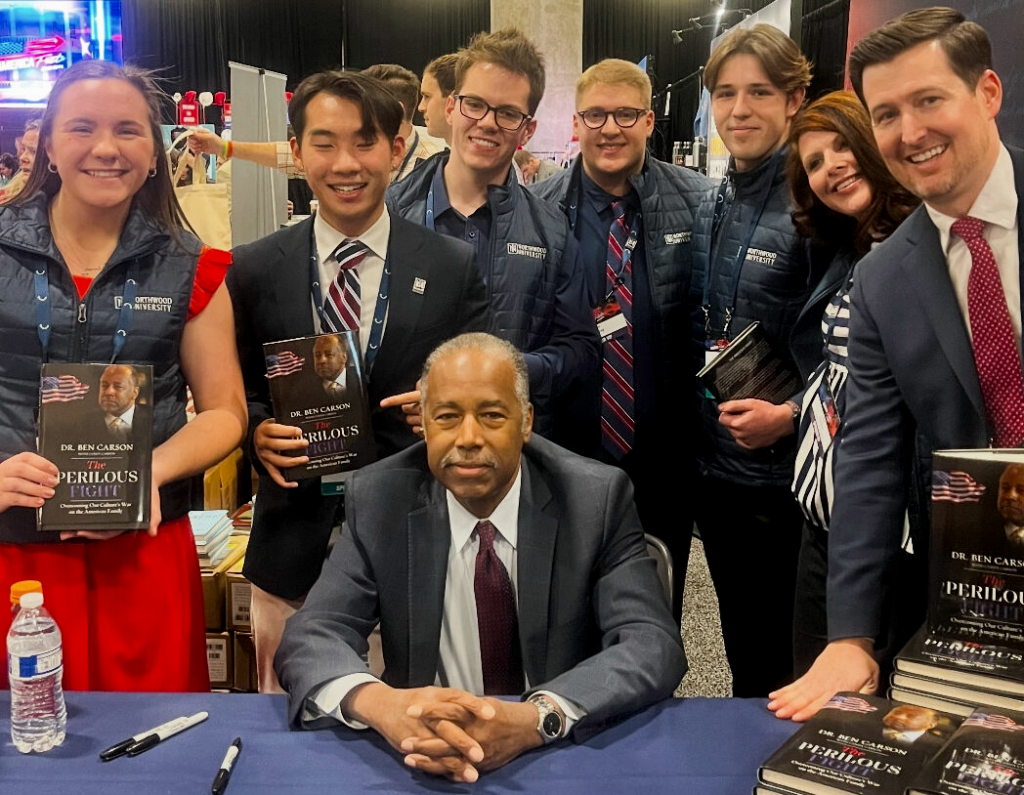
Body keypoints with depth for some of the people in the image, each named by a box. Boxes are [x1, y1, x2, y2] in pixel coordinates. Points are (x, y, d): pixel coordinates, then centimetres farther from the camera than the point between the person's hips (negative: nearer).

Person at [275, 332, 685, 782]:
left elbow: (654, 646, -15)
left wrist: (536, 718, -33)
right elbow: (310, 638, -9)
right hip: (424, 758, 1)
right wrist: (377, 702, -31)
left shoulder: (596, 497, -8)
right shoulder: (379, 499, -4)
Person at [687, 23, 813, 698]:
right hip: (715, 465, 6)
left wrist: (791, 414, -22)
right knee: (743, 650, 20)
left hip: (787, 473, -6)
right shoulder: (708, 208, 9)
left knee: (793, 664, 8)